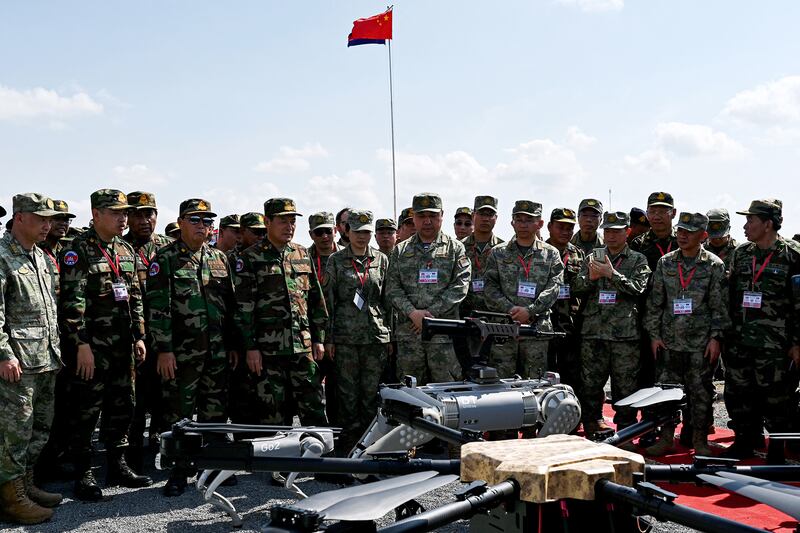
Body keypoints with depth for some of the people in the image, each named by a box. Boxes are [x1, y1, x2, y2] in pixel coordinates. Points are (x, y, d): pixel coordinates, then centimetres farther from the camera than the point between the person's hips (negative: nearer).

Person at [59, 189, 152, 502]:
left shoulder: (126, 251, 13)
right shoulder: (77, 251, -9)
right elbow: (72, 302, -15)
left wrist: (138, 336, 12)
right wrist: (81, 345, -19)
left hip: (122, 347, 7)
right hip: (91, 347, -7)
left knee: (122, 408, 13)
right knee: (86, 411, 1)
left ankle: (118, 467, 25)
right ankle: (83, 475, 11)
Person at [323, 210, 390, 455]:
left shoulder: (381, 259, 9)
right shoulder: (336, 260, 5)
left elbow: (388, 298, 11)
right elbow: (328, 300, 3)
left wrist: (390, 334, 7)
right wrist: (328, 338, -1)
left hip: (376, 334, 1)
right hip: (346, 336, -1)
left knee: (372, 391, 4)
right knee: (348, 393, 3)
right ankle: (348, 446, 11)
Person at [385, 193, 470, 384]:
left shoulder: (455, 248, 7)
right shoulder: (400, 251, 13)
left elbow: (460, 285, -4)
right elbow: (392, 289, 5)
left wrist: (432, 312, -12)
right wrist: (412, 313, -11)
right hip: (408, 332, 2)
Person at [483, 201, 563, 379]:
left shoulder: (550, 254, 9)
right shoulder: (498, 253, 9)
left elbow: (553, 287, -2)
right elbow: (490, 288, 2)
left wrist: (530, 311, -15)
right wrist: (510, 309, -13)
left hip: (537, 329, 0)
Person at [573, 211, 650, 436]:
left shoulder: (638, 260, 7)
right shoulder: (592, 258, 15)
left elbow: (637, 288, -8)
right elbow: (577, 288, 9)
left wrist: (611, 274, -15)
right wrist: (590, 278, -10)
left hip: (625, 333, -2)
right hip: (593, 332, 3)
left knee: (625, 386, 1)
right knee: (590, 384, 5)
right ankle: (592, 428, 16)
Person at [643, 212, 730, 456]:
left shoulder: (714, 265, -1)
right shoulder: (665, 263, 6)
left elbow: (719, 305, -2)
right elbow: (655, 302, 8)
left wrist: (716, 337, -8)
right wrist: (654, 334, 3)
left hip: (701, 344, -2)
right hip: (669, 342, 3)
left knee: (701, 392, 5)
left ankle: (700, 440, 17)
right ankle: (666, 438, 17)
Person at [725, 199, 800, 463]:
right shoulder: (740, 254, 10)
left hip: (774, 345, -5)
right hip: (739, 341, 5)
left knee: (776, 398, 1)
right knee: (737, 395, 11)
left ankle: (777, 452, 16)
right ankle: (744, 443, 27)